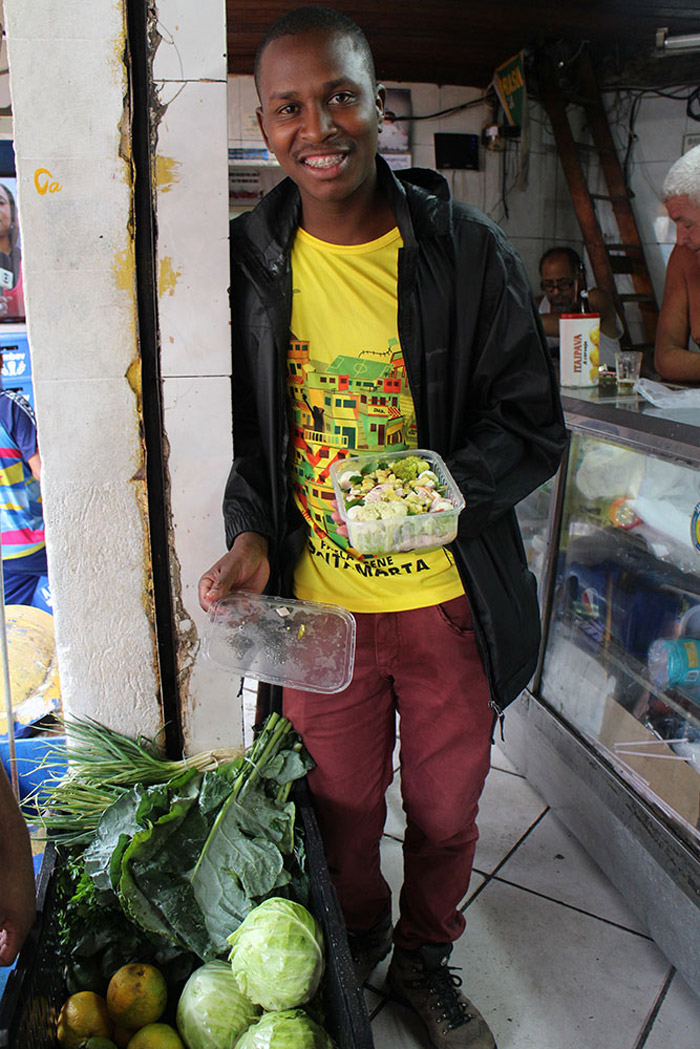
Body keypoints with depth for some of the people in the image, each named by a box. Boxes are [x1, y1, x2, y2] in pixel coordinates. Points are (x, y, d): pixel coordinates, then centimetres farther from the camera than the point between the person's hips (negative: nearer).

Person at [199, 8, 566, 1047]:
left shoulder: (468, 250, -6)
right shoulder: (246, 259, 0)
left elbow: (534, 427, -3)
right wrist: (250, 533, -7)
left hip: (448, 600, 0)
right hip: (317, 603, 1)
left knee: (446, 807, 18)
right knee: (341, 807, 19)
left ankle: (426, 959, 49)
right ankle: (355, 949, 52)